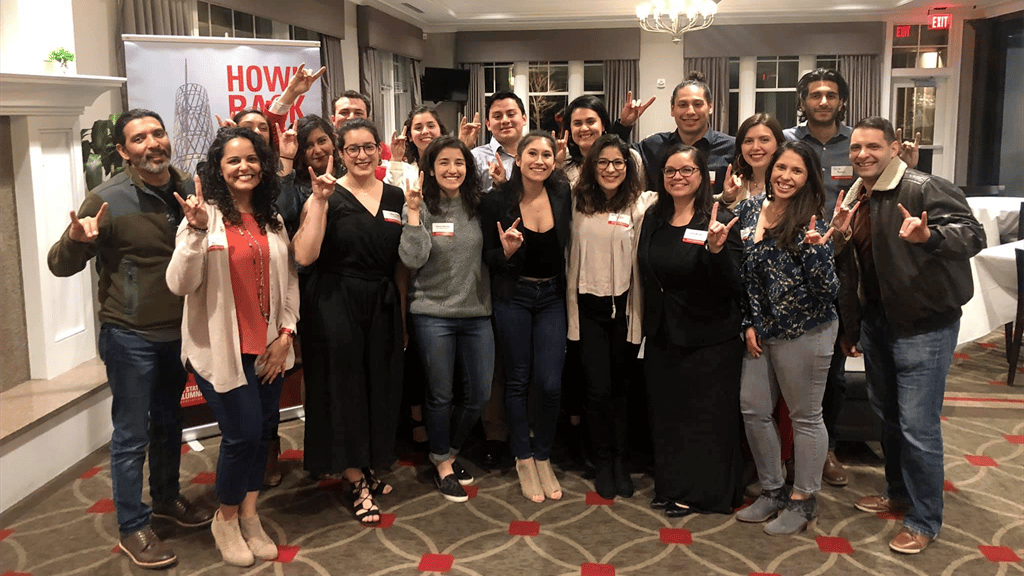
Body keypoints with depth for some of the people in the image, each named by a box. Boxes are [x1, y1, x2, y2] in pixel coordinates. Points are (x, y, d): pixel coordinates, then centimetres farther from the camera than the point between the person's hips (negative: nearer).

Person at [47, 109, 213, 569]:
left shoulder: (190, 189, -2)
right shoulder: (108, 200, -17)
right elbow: (60, 265, -14)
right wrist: (75, 240, -35)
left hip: (178, 333, 6)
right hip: (130, 337, -5)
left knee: (168, 423, 22)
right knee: (131, 436, 4)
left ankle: (166, 497, 41)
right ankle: (132, 528, 19)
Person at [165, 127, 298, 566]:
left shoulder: (272, 219, 8)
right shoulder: (206, 216, -9)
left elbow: (289, 279, 11)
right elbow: (179, 284, -18)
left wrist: (285, 334, 3)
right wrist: (197, 231, -29)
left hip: (268, 347, 5)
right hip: (221, 347, -5)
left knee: (263, 429, 10)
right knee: (243, 433, -3)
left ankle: (249, 515, 30)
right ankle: (226, 519, 22)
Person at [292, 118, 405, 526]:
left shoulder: (395, 197, 8)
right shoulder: (328, 196, -5)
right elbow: (304, 256, -18)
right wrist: (319, 201, -21)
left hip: (382, 304, 4)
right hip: (335, 304, -4)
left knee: (379, 387, 10)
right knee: (344, 388, 1)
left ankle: (366, 469, 30)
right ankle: (359, 485, 13)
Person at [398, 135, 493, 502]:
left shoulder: (479, 206, 4)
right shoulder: (419, 207, -5)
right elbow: (412, 260, -15)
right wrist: (413, 212, -19)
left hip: (477, 313, 4)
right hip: (433, 314, -3)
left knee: (479, 394, 9)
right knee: (440, 394, 6)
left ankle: (449, 451, 34)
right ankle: (442, 463, 28)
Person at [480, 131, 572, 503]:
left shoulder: (563, 195, -3)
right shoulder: (497, 201, -9)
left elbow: (568, 246, 9)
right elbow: (487, 257, -2)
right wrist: (506, 251, -23)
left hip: (552, 296, 2)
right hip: (513, 296, -2)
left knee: (550, 384, -3)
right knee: (517, 380, 7)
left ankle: (543, 458, 19)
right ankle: (523, 460, 23)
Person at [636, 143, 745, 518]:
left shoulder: (720, 221, -12)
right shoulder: (654, 219, 4)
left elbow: (733, 287, -17)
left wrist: (716, 249, -32)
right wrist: (648, 323, 3)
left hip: (708, 338, -5)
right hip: (662, 334, 6)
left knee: (706, 416, 6)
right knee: (666, 413, 15)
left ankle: (702, 492, 23)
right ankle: (671, 486, 31)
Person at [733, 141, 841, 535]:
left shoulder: (812, 222, -12)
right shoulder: (748, 210, 4)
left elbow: (827, 289, -16)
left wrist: (815, 245, -30)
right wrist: (749, 323, 6)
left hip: (804, 332, -6)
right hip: (761, 330, 6)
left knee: (805, 416, 7)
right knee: (753, 410, 12)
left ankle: (803, 500, 23)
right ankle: (773, 490, 31)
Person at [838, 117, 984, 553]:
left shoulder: (924, 189, -14)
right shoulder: (855, 200, 10)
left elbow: (973, 233, -26)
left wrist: (930, 236, -46)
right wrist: (850, 328, 20)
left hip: (923, 325, -8)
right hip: (875, 321, 8)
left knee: (918, 427, -4)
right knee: (887, 415, 20)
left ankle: (925, 521, 13)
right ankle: (898, 495, 39)